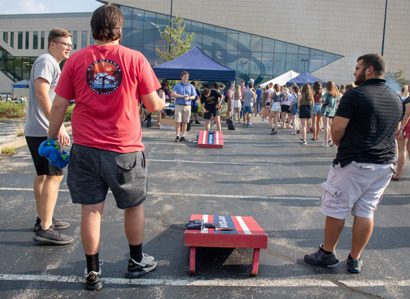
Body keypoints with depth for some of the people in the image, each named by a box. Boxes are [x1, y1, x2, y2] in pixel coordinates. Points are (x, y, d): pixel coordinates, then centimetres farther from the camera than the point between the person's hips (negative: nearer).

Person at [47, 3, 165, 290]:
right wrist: (162, 102, 20)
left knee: (91, 209, 9)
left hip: (85, 148, 2)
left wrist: (52, 138, 14)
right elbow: (153, 105, -3)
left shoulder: (76, 59, 1)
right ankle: (137, 261, 33)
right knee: (134, 206, 16)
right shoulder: (135, 59, -5)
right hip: (125, 149, -2)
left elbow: (59, 105, 2)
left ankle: (93, 272, 21)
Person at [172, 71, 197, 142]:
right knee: (177, 122, -6)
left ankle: (182, 136, 9)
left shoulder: (191, 86, 12)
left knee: (184, 122, 2)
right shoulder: (177, 85, 7)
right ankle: (177, 136, 2)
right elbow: (173, 94, -5)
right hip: (178, 105, -1)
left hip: (187, 106, 2)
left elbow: (194, 96, 9)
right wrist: (182, 96, -13)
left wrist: (188, 98, -12)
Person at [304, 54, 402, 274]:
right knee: (366, 212, 12)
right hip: (384, 165, 7)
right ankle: (355, 259, 20)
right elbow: (392, 131, 18)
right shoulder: (396, 98, 10)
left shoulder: (354, 95, -12)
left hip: (353, 164, -6)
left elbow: (337, 128, -14)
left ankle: (327, 253, 19)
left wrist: (341, 145, 5)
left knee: (336, 210, 7)